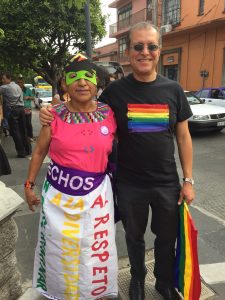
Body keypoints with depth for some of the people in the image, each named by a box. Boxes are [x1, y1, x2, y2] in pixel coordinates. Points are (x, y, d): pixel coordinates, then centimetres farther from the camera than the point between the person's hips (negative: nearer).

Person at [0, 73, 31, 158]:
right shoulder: (18, 86, 17)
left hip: (12, 110, -7)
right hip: (21, 109, 7)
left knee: (15, 132, -2)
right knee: (23, 130, 12)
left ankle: (21, 152, -1)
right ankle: (28, 150, 17)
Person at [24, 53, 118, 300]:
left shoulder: (109, 114, -4)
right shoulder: (55, 115, -6)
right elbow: (39, 152, 4)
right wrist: (29, 185, 6)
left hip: (97, 193, 1)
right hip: (59, 193, 0)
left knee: (96, 248, 14)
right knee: (61, 249, 16)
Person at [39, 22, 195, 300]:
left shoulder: (173, 90, -3)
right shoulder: (115, 91, -7)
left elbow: (183, 137, 1)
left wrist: (188, 180, 0)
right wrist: (54, 115, -14)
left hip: (167, 183, 2)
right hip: (129, 184, -1)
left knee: (167, 238, 20)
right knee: (135, 237, 21)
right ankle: (137, 278, 52)